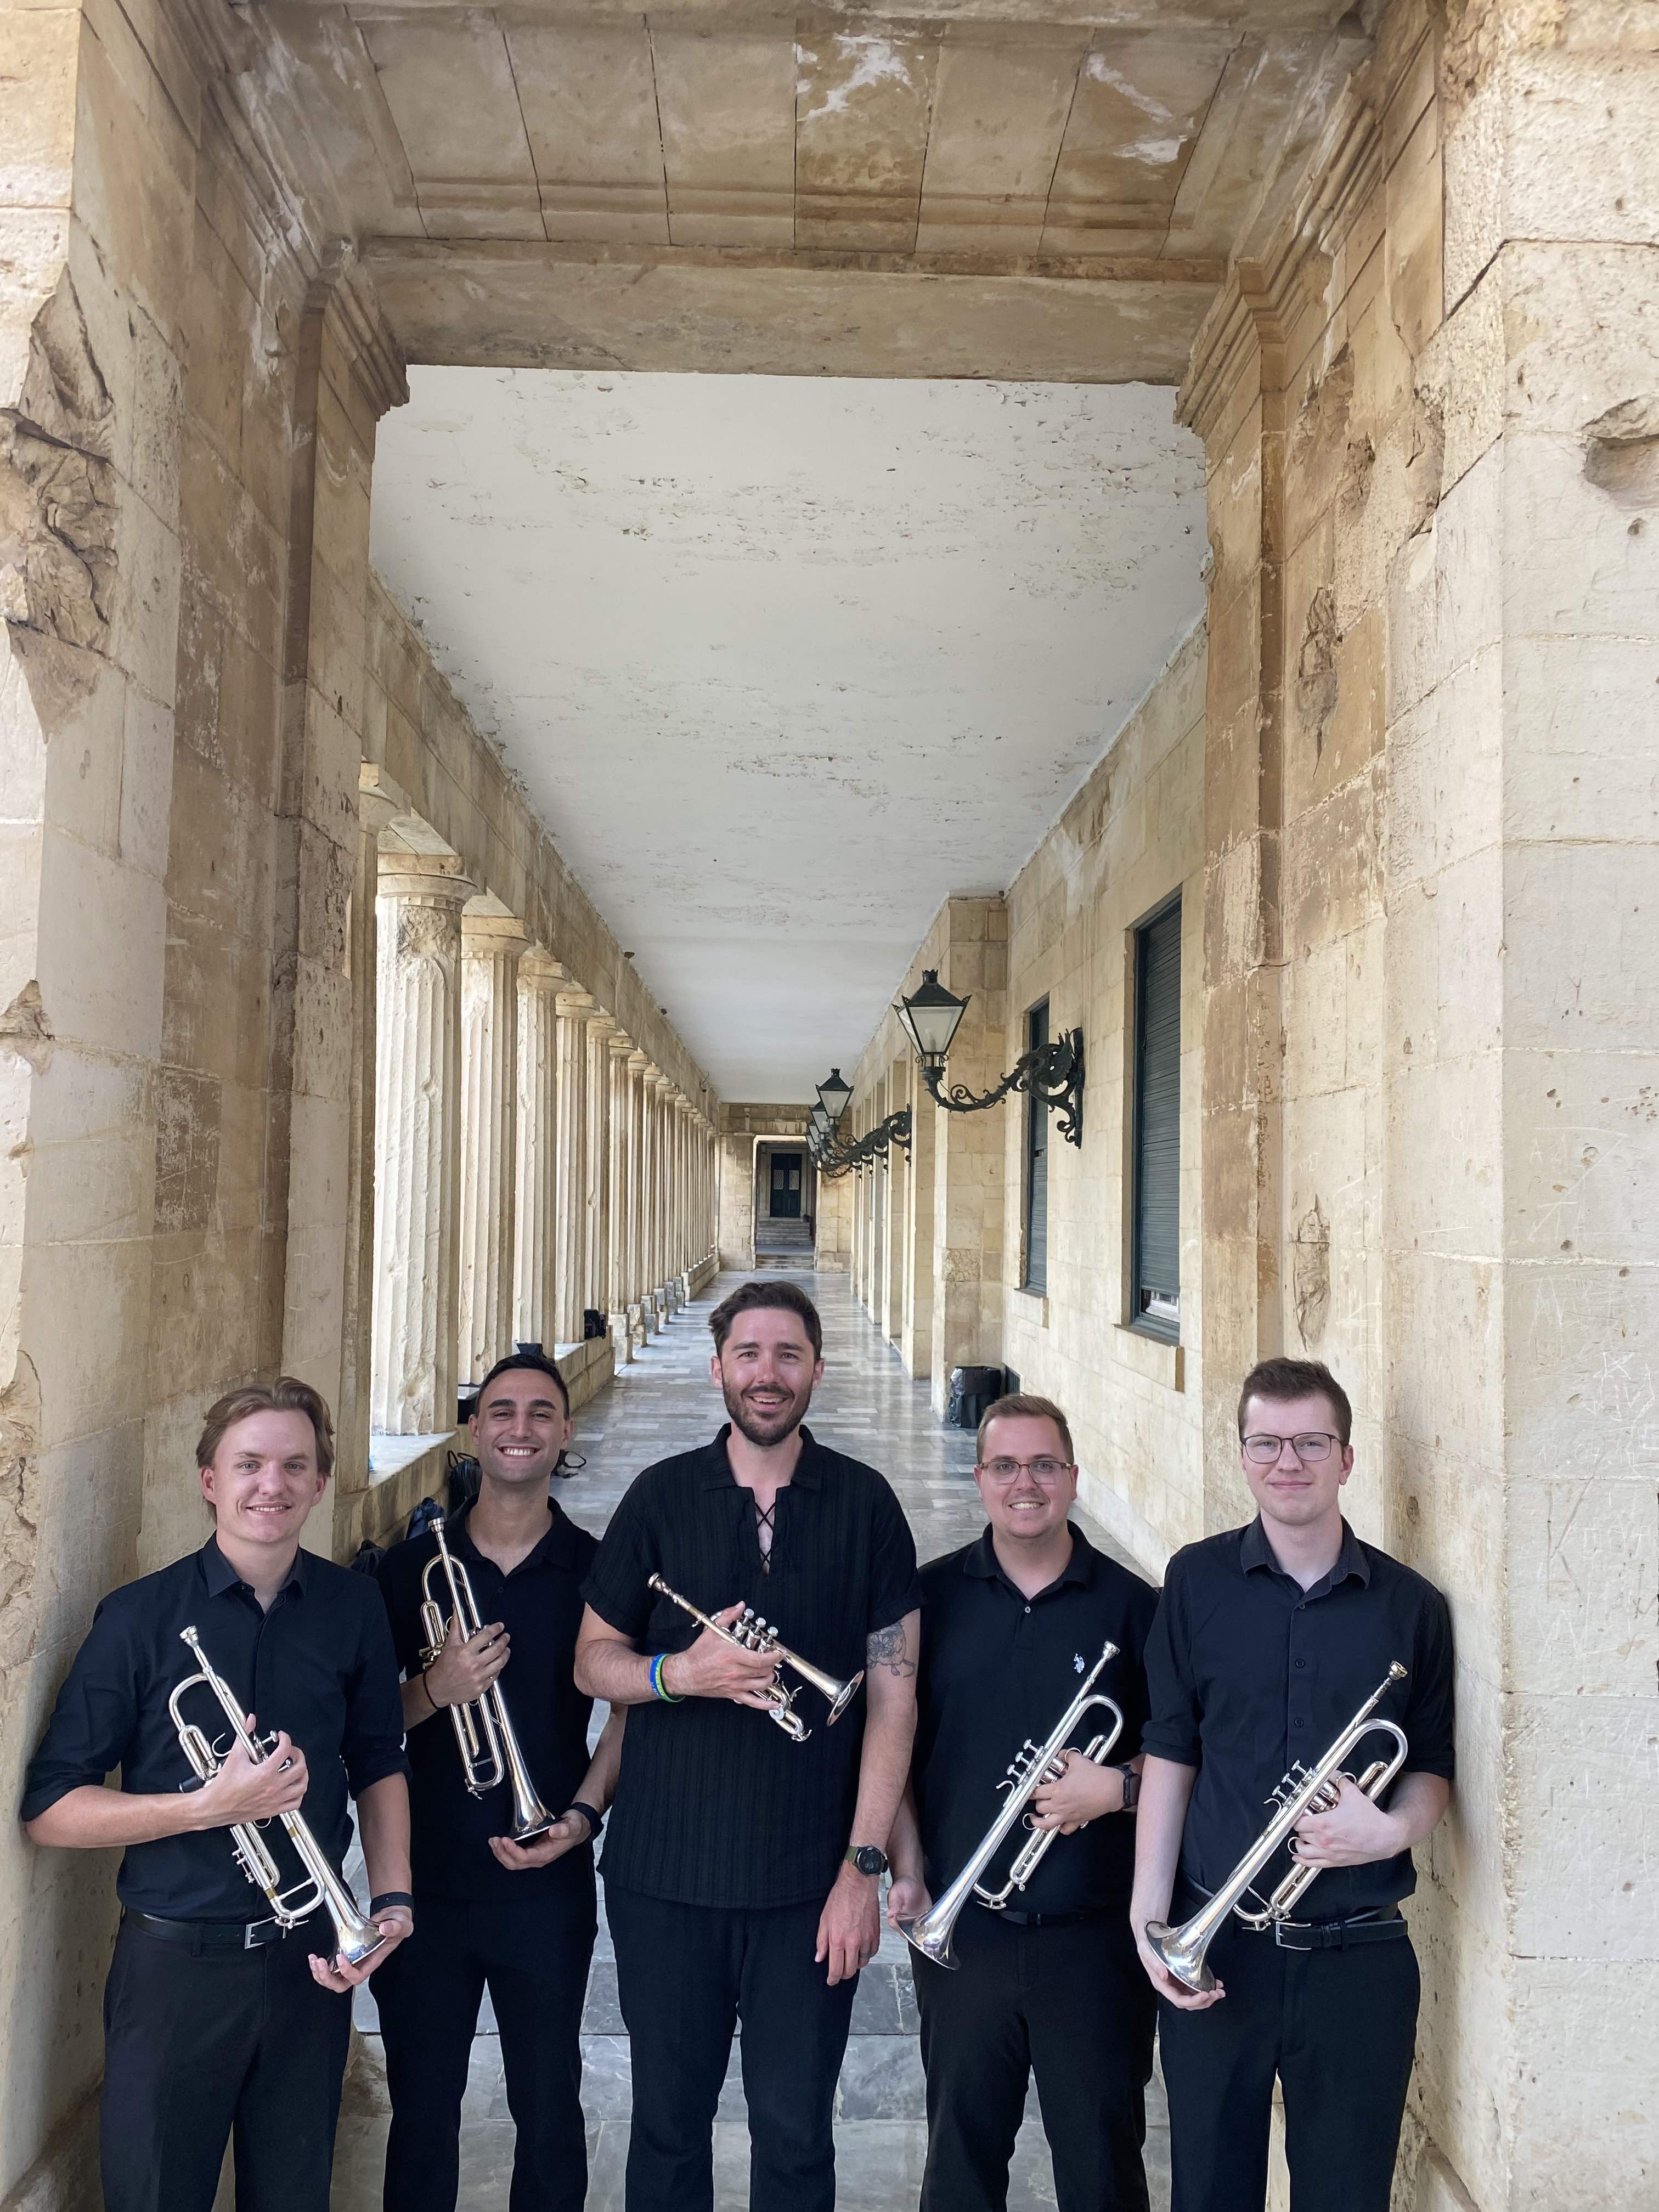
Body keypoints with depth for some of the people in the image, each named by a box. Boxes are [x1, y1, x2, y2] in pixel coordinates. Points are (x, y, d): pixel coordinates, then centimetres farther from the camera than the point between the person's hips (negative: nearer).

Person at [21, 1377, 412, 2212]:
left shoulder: (352, 1607, -2)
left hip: (310, 1961, 3)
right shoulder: (139, 1617, -11)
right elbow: (49, 1810, -10)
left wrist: (393, 1899, -4)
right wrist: (212, 1805, -22)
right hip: (175, 1963, -2)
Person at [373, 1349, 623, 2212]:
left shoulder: (595, 1571, -2)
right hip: (427, 1878, 1)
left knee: (548, 2104, 10)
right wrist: (433, 1691, -15)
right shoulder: (409, 1566, 1)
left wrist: (583, 1813, -10)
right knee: (420, 2103, 13)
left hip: (546, 1883, -1)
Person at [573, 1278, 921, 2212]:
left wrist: (864, 1865, -8)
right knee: (669, 2122, 15)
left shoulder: (864, 1503, -3)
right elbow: (594, 1660, 4)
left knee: (795, 2133, 9)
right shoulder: (662, 1495, 0)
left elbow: (892, 1690, -3)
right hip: (665, 1872, 1)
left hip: (808, 1882, -1)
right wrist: (681, 1672, -16)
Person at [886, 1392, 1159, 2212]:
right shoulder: (932, 1596, 1)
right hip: (960, 1930, 1)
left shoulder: (1129, 1603, -1)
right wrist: (906, 1869, -3)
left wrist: (1118, 1786, -13)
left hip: (1095, 1933, -1)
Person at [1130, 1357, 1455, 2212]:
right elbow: (1170, 1752, 1)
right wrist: (1148, 1915, -4)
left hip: (1358, 1957, 0)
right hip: (1213, 1950, 0)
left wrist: (1392, 1828, -14)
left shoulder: (1409, 1604, 1)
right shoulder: (1197, 1581, -1)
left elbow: (1432, 1766, 8)